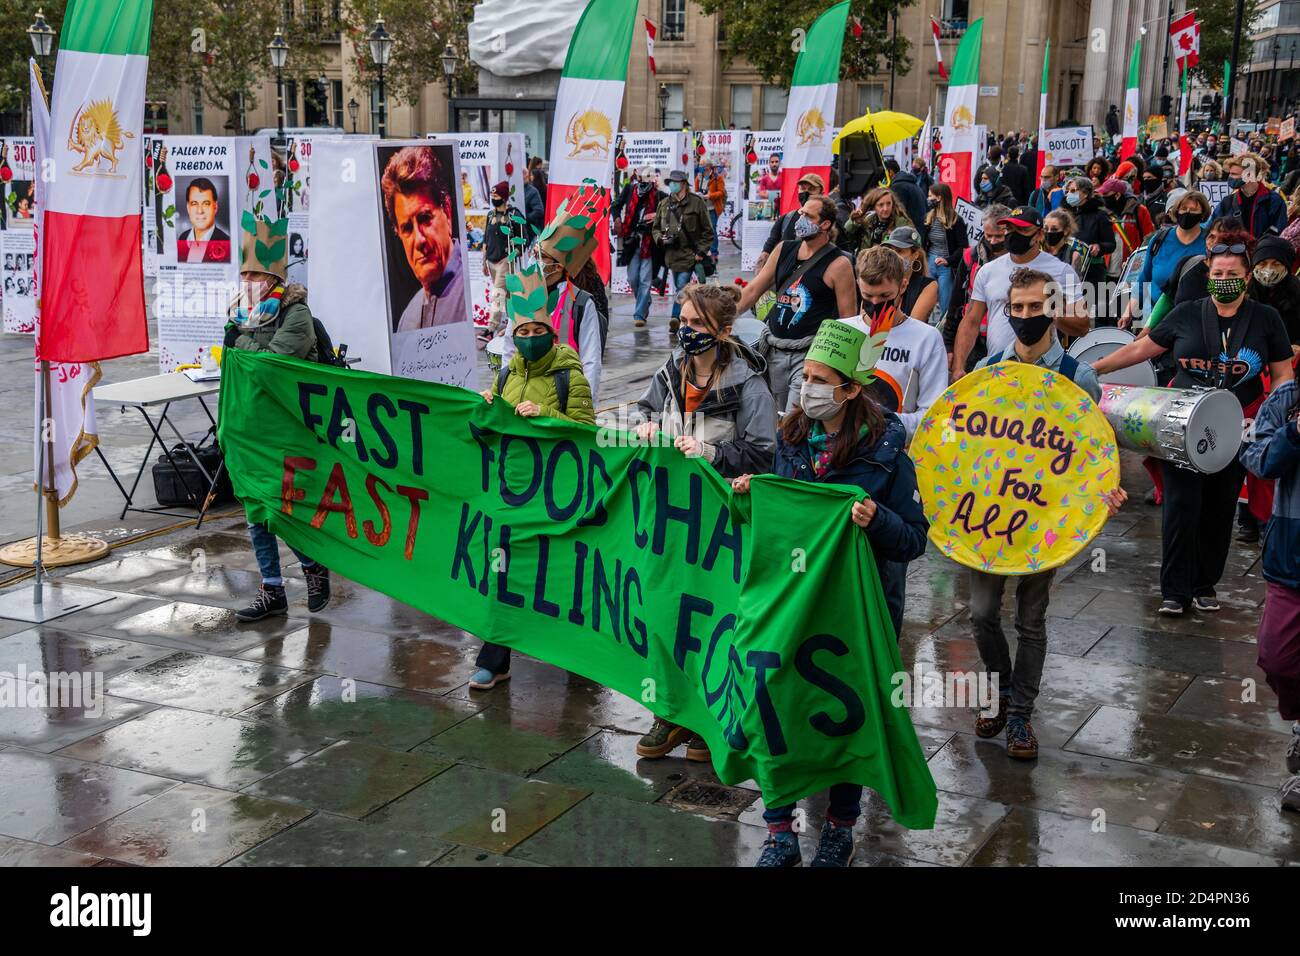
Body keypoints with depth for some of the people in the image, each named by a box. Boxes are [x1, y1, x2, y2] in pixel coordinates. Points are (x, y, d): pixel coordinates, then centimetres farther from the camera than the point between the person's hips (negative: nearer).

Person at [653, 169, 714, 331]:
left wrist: (701, 252, -7)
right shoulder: (664, 205, 11)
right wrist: (661, 239, -2)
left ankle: (676, 318, -21)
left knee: (682, 288, -15)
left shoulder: (696, 202, -2)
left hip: (689, 254, -5)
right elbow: (656, 228, 20)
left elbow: (707, 231, 0)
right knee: (680, 289, 12)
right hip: (671, 254, 5)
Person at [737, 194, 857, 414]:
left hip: (809, 354, -6)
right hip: (773, 351, 6)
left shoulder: (838, 264, -8)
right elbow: (752, 291, 14)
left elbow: (848, 318, -7)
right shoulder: (784, 250, 10)